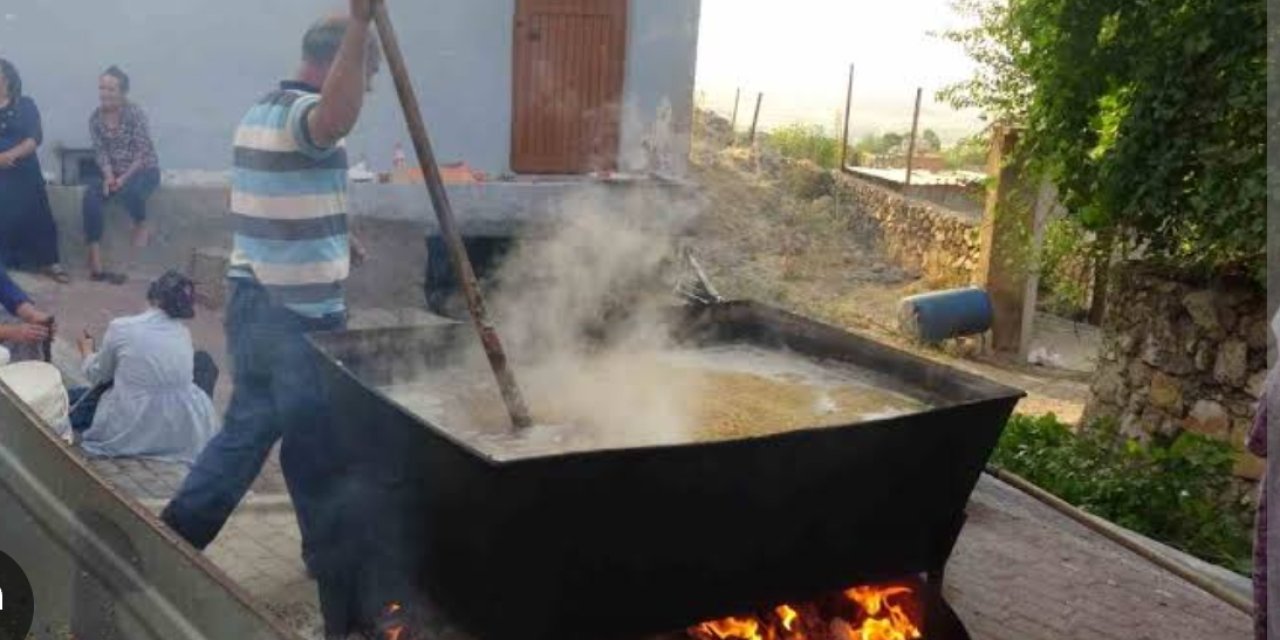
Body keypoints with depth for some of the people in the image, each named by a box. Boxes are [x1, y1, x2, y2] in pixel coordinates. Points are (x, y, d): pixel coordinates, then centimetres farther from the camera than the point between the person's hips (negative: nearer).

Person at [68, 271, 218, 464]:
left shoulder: (120, 327, -7)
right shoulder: (184, 332, 1)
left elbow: (98, 376, 8)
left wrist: (87, 353, 31)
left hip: (127, 434, 1)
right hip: (183, 434, 0)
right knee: (203, 360, 27)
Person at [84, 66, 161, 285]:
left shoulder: (135, 114, -15)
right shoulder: (96, 118, 0)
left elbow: (143, 153, -16)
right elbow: (101, 152, 1)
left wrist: (124, 178, -24)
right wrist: (109, 176, -18)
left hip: (144, 170, -4)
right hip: (114, 173, 4)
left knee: (129, 190, -39)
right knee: (91, 196, -25)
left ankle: (141, 225, -2)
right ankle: (95, 265, -26)